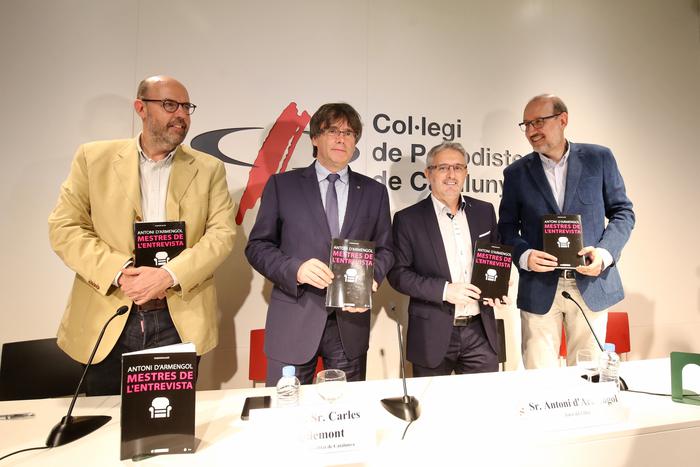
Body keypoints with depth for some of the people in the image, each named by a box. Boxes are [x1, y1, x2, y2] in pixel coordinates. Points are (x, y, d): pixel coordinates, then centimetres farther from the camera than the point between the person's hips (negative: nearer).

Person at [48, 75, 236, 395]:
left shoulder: (208, 169, 5)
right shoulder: (94, 157, 5)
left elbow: (222, 233, -4)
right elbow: (63, 228, 0)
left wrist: (170, 275, -18)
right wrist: (119, 271, -15)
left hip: (180, 322, 0)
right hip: (107, 321, 1)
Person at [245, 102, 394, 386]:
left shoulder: (374, 192, 9)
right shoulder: (282, 184, 3)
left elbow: (384, 249, 12)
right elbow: (257, 245, 2)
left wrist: (371, 278, -9)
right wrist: (295, 269, -16)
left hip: (350, 320, 2)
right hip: (294, 321, -2)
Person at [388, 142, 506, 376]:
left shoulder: (484, 211, 7)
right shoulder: (408, 219, -5)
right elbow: (397, 273, -7)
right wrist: (444, 289, -17)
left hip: (480, 332, 3)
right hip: (433, 336, -3)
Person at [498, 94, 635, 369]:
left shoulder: (599, 158, 3)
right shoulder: (516, 173, 3)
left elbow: (623, 211, 7)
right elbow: (507, 227, 6)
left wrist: (606, 251, -10)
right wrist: (524, 255, -13)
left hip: (592, 285, 1)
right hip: (539, 289, 0)